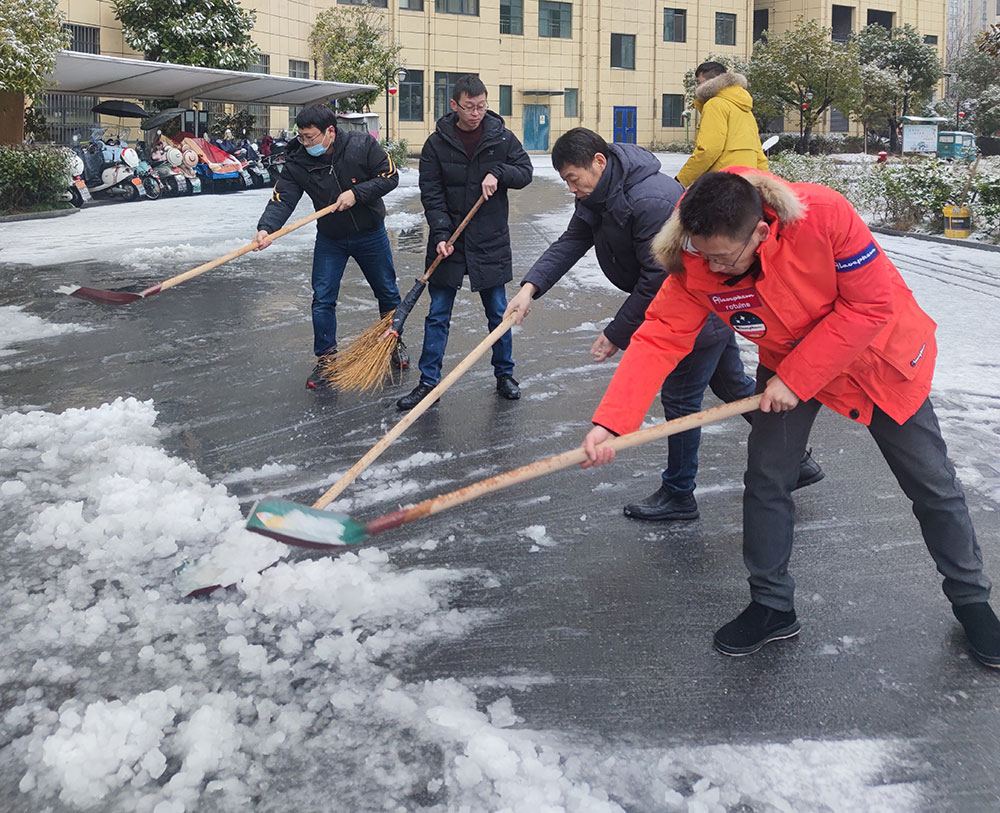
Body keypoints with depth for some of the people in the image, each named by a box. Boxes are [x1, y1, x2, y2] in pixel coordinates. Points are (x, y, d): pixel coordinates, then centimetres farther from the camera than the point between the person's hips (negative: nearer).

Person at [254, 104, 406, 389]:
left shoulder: (363, 145, -19)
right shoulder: (297, 162, -15)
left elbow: (390, 177, -15)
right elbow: (281, 199, -23)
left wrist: (356, 193, -27)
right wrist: (266, 228, -41)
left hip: (371, 234, -1)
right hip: (330, 239, 1)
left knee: (387, 293, 13)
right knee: (322, 300, -2)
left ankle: (395, 342, 37)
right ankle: (325, 358, 13)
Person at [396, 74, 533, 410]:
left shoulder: (501, 137, -1)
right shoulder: (437, 143, -3)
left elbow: (525, 171, 5)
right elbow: (431, 193, -4)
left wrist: (498, 172, -14)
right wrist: (441, 234, -15)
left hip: (491, 242, 0)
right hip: (449, 241, 0)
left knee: (498, 313, 9)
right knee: (437, 315, 3)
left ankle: (504, 375, 25)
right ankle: (428, 382, 11)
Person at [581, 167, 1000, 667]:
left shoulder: (824, 215, -37)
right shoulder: (696, 268, -26)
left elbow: (871, 304, -30)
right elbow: (658, 339, -28)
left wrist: (797, 379, -29)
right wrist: (610, 421, -41)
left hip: (878, 356, -2)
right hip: (786, 365, 3)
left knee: (932, 486, 8)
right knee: (766, 479, -4)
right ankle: (772, 608, 18)